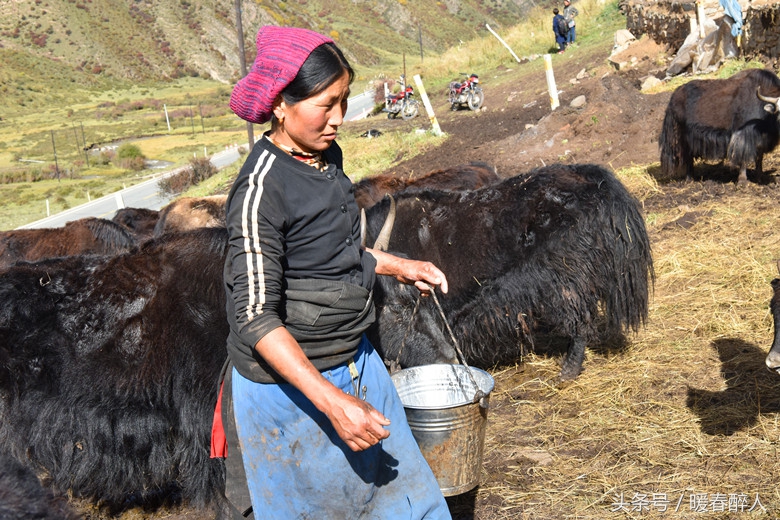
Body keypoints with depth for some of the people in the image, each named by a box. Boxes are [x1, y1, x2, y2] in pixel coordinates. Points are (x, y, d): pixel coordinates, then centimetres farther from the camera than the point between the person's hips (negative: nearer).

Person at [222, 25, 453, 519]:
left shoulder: (326, 155, 2)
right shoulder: (261, 190, -24)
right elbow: (255, 316, -25)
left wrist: (395, 265, 14)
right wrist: (331, 400, -30)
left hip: (354, 362, 8)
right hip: (292, 384, -8)